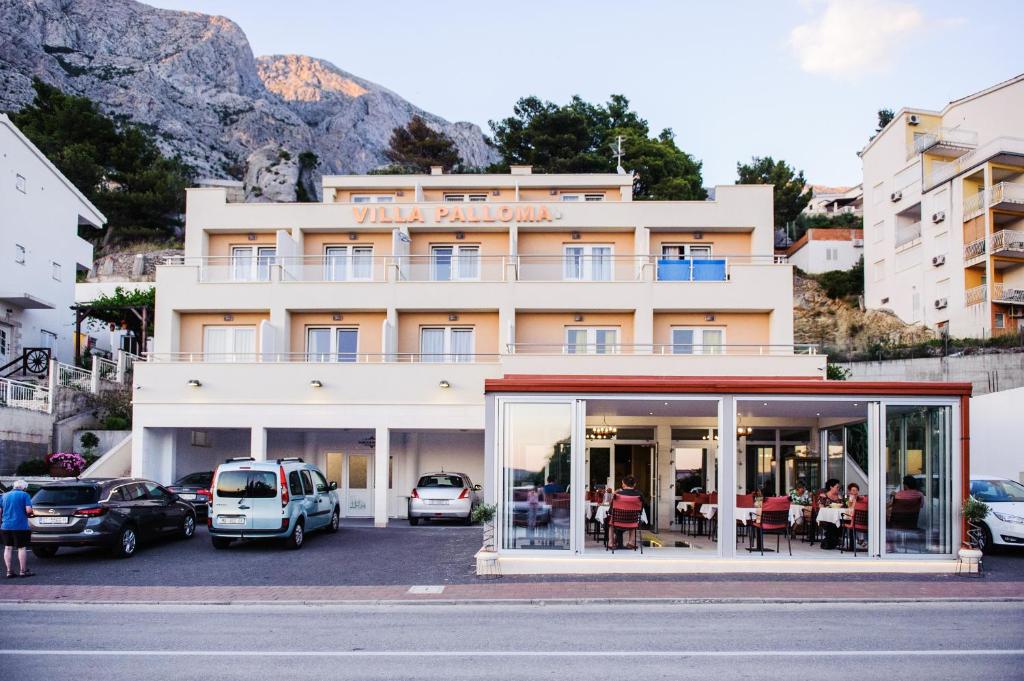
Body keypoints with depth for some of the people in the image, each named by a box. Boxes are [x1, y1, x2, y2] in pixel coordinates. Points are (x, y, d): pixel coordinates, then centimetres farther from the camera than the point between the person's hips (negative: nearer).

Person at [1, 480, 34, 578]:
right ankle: (24, 571, 2)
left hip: (6, 526, 5)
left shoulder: (4, 496, 11)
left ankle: (9, 571, 10)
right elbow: (29, 510, -14)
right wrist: (29, 513, 7)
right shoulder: (24, 495, -4)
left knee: (8, 548, 9)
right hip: (20, 526, -5)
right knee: (22, 548, 0)